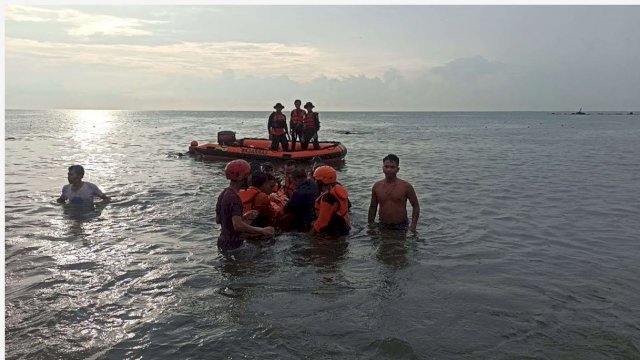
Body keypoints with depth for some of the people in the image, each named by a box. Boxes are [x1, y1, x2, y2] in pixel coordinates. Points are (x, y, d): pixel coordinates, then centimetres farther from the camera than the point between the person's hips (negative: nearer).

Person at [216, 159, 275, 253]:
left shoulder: (223, 194, 8)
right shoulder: (234, 198, -21)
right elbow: (238, 225, -31)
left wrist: (245, 216, 16)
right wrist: (262, 231, -28)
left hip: (223, 242, 10)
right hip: (232, 245, -10)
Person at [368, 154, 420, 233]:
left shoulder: (406, 186, -7)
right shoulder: (376, 186, 1)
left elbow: (416, 206, 0)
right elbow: (373, 207, 11)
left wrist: (413, 227, -8)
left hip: (401, 228, -2)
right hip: (382, 228, 2)